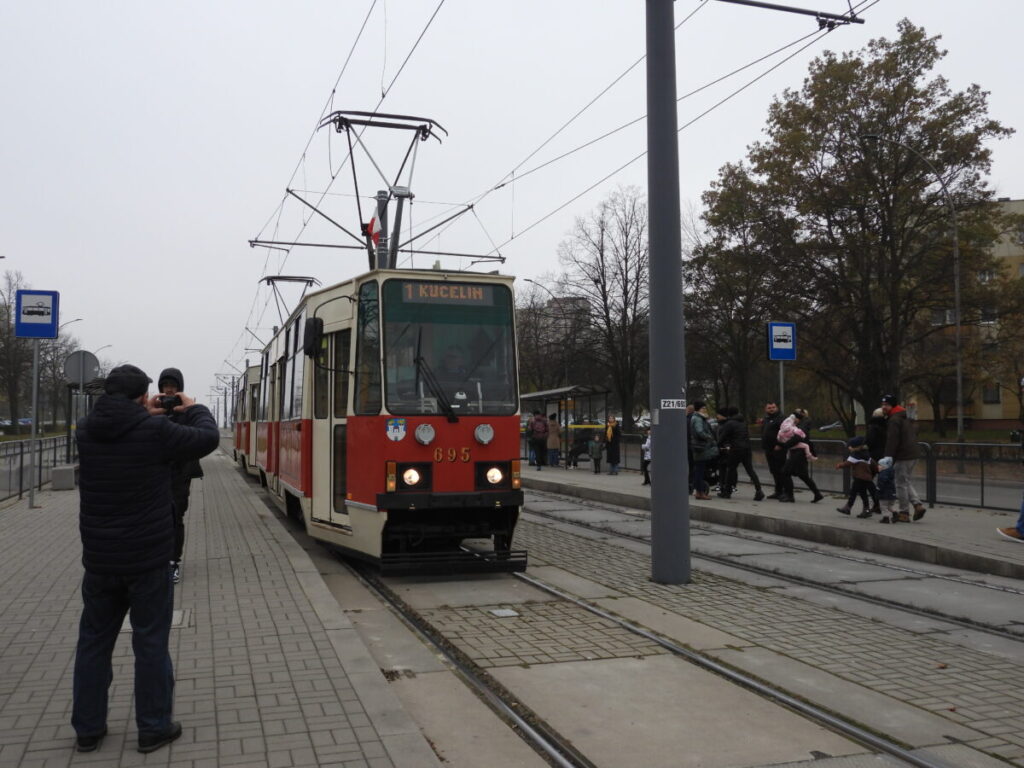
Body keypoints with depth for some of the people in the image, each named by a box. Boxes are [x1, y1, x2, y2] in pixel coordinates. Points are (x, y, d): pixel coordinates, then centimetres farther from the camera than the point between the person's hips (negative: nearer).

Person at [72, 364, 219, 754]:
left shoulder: (85, 431, -2)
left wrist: (146, 416, 19)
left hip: (100, 559, 4)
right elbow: (207, 438, -5)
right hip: (147, 560, -4)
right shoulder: (155, 431, -17)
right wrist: (194, 409, 12)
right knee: (151, 643, 7)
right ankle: (154, 728, 16)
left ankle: (87, 729, 25)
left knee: (94, 641, 16)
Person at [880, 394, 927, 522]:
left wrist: (888, 457, -20)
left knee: (901, 484, -1)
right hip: (912, 455, 10)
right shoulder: (906, 418, 19)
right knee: (906, 483, 19)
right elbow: (915, 432, 26)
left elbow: (892, 440, -20)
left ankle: (904, 513, 3)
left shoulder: (894, 419, -13)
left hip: (902, 456, -10)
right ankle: (918, 505, 4)